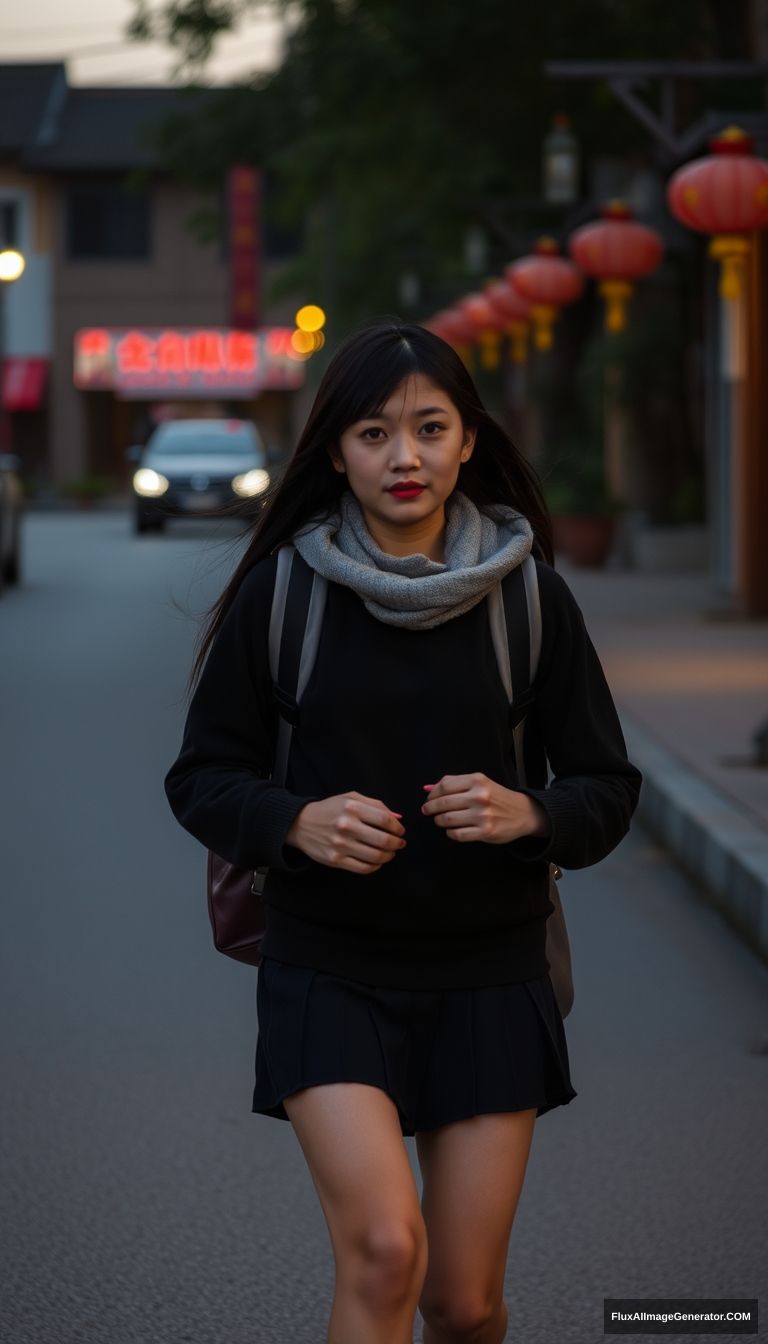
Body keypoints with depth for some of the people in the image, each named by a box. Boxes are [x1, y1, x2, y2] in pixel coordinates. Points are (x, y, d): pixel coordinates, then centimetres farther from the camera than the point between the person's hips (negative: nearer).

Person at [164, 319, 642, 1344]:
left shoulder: (531, 597, -1)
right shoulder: (281, 590, -3)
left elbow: (608, 790, 5)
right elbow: (203, 778, 3)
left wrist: (525, 814, -17)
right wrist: (300, 823, -17)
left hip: (488, 977, 1)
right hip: (329, 973, -1)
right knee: (384, 1250, -21)